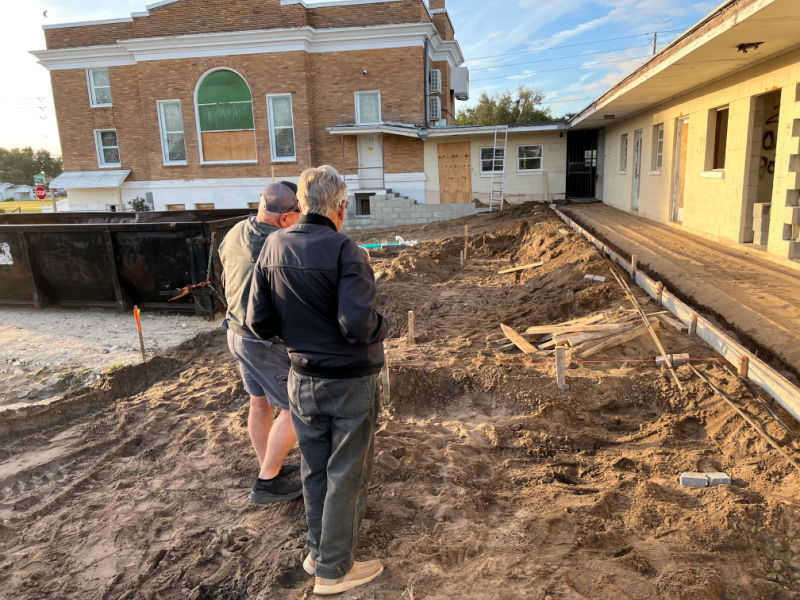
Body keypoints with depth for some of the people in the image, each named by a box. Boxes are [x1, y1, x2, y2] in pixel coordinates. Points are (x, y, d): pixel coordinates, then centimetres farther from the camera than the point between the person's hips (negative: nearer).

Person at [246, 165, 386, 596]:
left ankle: (318, 551, 39)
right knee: (346, 476, 12)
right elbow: (359, 326, -28)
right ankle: (333, 570, 28)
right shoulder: (343, 250, -20)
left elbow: (260, 323, 0)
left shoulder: (273, 247, -3)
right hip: (350, 381, -5)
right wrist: (380, 327, -6)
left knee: (315, 470, 21)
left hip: (302, 379, 6)